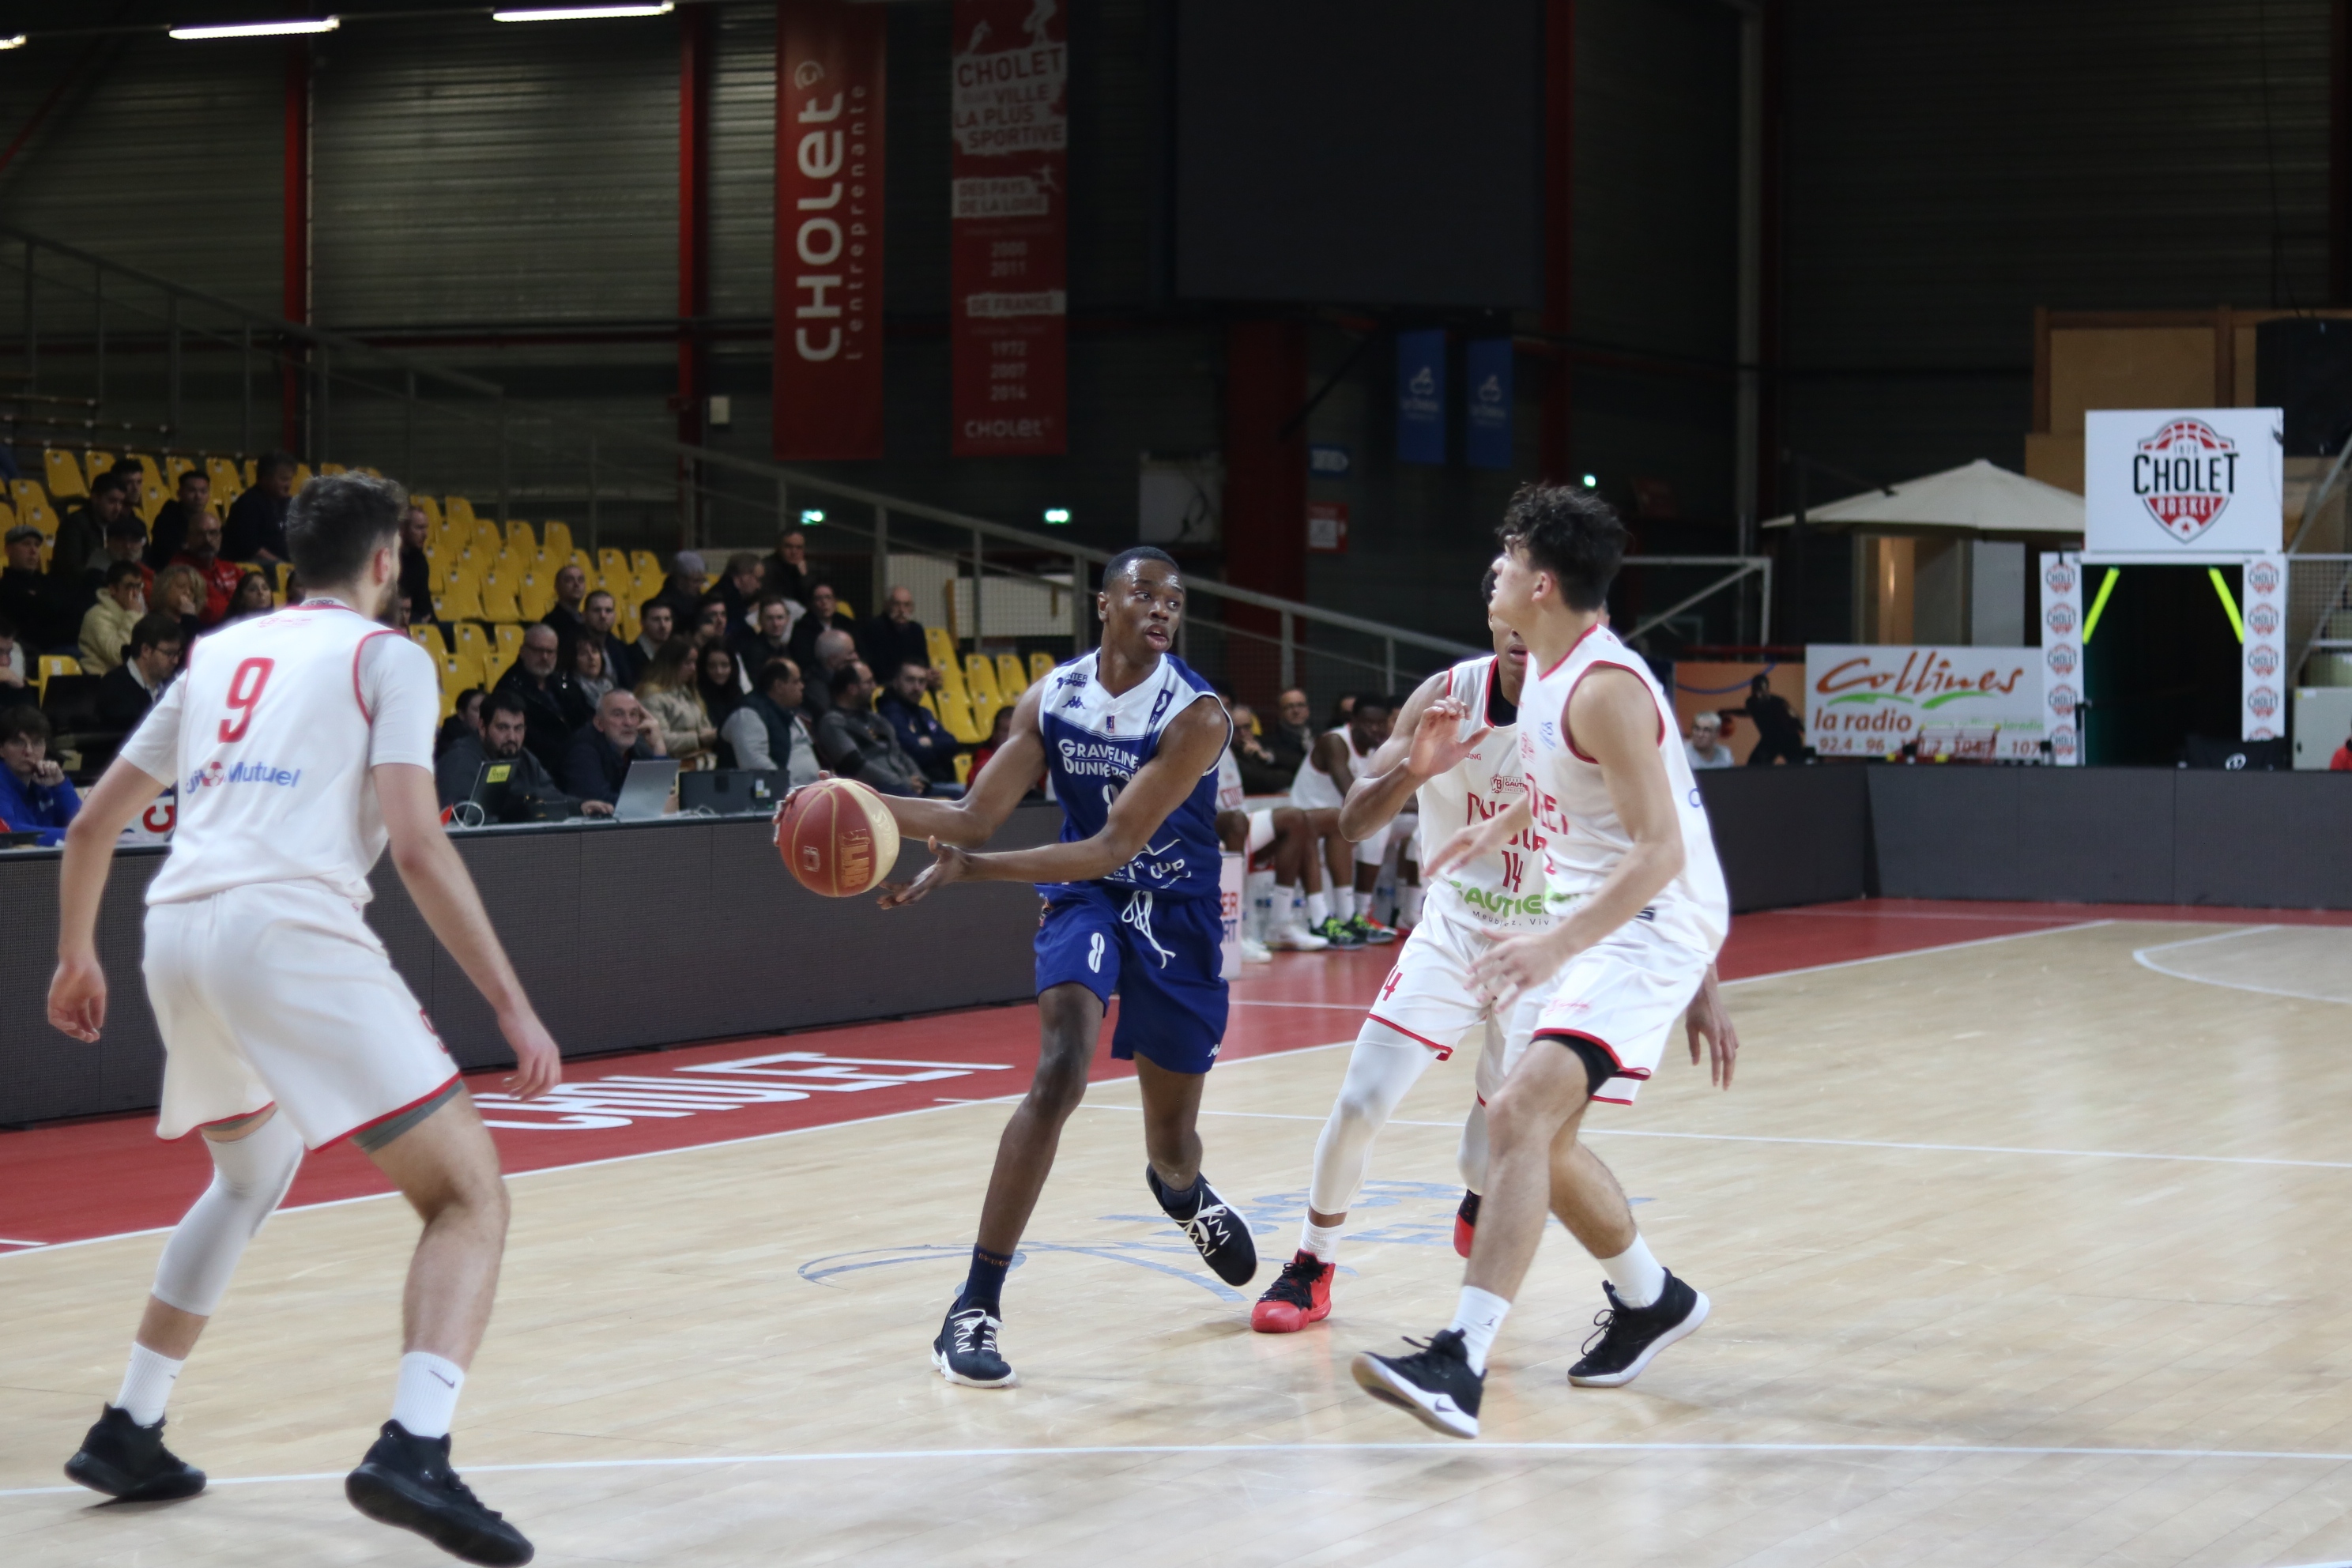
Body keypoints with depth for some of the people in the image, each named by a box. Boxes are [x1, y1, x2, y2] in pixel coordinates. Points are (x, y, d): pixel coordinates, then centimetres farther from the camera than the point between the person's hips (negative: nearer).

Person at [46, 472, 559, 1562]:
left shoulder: (220, 653, 26)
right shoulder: (384, 655, 8)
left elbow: (92, 826, 28)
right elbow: (417, 848, -5)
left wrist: (76, 958, 44)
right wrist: (514, 1009, -5)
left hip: (178, 933, 7)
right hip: (290, 929, -7)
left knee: (252, 1175, 32)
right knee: (469, 1196, -4)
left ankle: (126, 1434, 31)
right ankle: (414, 1451, -26)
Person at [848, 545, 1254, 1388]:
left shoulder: (1195, 715, -22)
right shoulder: (1051, 699, -8)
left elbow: (1115, 846, -28)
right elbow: (975, 816, -8)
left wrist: (970, 868, -35)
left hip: (1175, 914, -1)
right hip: (1085, 900, 1)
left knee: (1172, 1137, 11)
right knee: (1059, 1074, -25)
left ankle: (1186, 1193, 54)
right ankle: (975, 1307, -24)